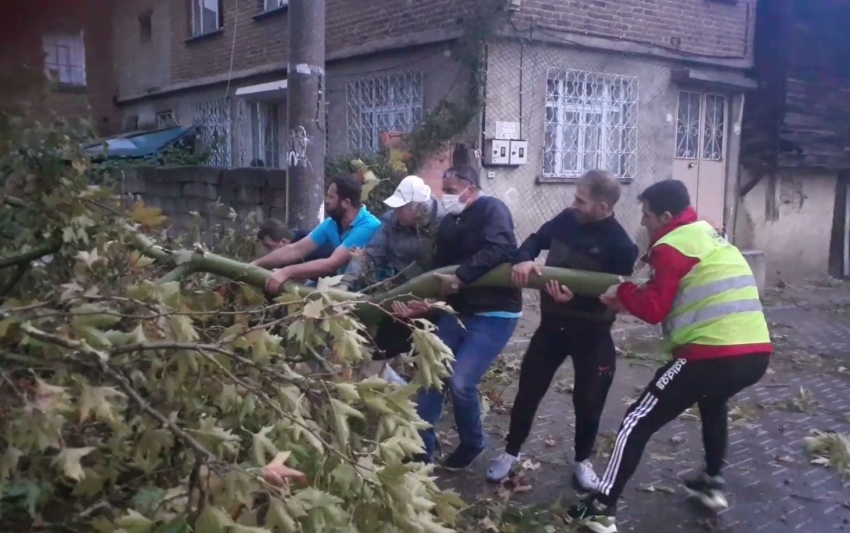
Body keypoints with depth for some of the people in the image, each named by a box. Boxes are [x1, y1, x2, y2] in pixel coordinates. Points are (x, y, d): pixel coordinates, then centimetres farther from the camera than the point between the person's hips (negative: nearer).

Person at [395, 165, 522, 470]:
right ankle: (423, 448, 16)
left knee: (460, 382, -13)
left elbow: (498, 250, -30)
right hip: (456, 311, 8)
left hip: (494, 314, -8)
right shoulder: (448, 224, 12)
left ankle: (472, 444, 15)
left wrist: (460, 276, -32)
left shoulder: (491, 209, -11)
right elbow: (437, 271, 8)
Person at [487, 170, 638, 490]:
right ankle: (511, 453, 28)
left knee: (588, 400, 10)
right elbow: (536, 240, 7)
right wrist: (524, 259, -16)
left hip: (591, 332, -4)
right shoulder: (567, 220, -5)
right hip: (553, 322, 4)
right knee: (528, 389, 10)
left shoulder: (621, 246, -18)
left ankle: (583, 460, 34)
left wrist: (575, 298, -33)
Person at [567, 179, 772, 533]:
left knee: (638, 422, 1)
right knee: (713, 402, 39)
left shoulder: (672, 245, -6)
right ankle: (712, 484, 43)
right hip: (756, 352, 9)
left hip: (714, 355, -9)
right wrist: (633, 298, 11)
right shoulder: (710, 235, 22)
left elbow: (655, 309, -9)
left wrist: (623, 293, 8)